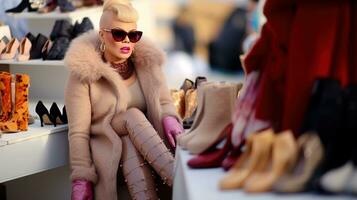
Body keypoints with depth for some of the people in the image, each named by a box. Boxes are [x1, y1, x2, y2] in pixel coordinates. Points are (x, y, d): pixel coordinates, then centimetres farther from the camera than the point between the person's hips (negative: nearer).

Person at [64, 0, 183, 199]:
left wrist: (169, 118, -21)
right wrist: (81, 178, -20)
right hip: (105, 150, -3)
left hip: (141, 146, 3)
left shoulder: (147, 61, 0)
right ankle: (177, 176, -37)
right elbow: (78, 132, -13)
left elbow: (164, 102, 4)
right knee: (134, 115, -28)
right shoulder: (84, 70, -11)